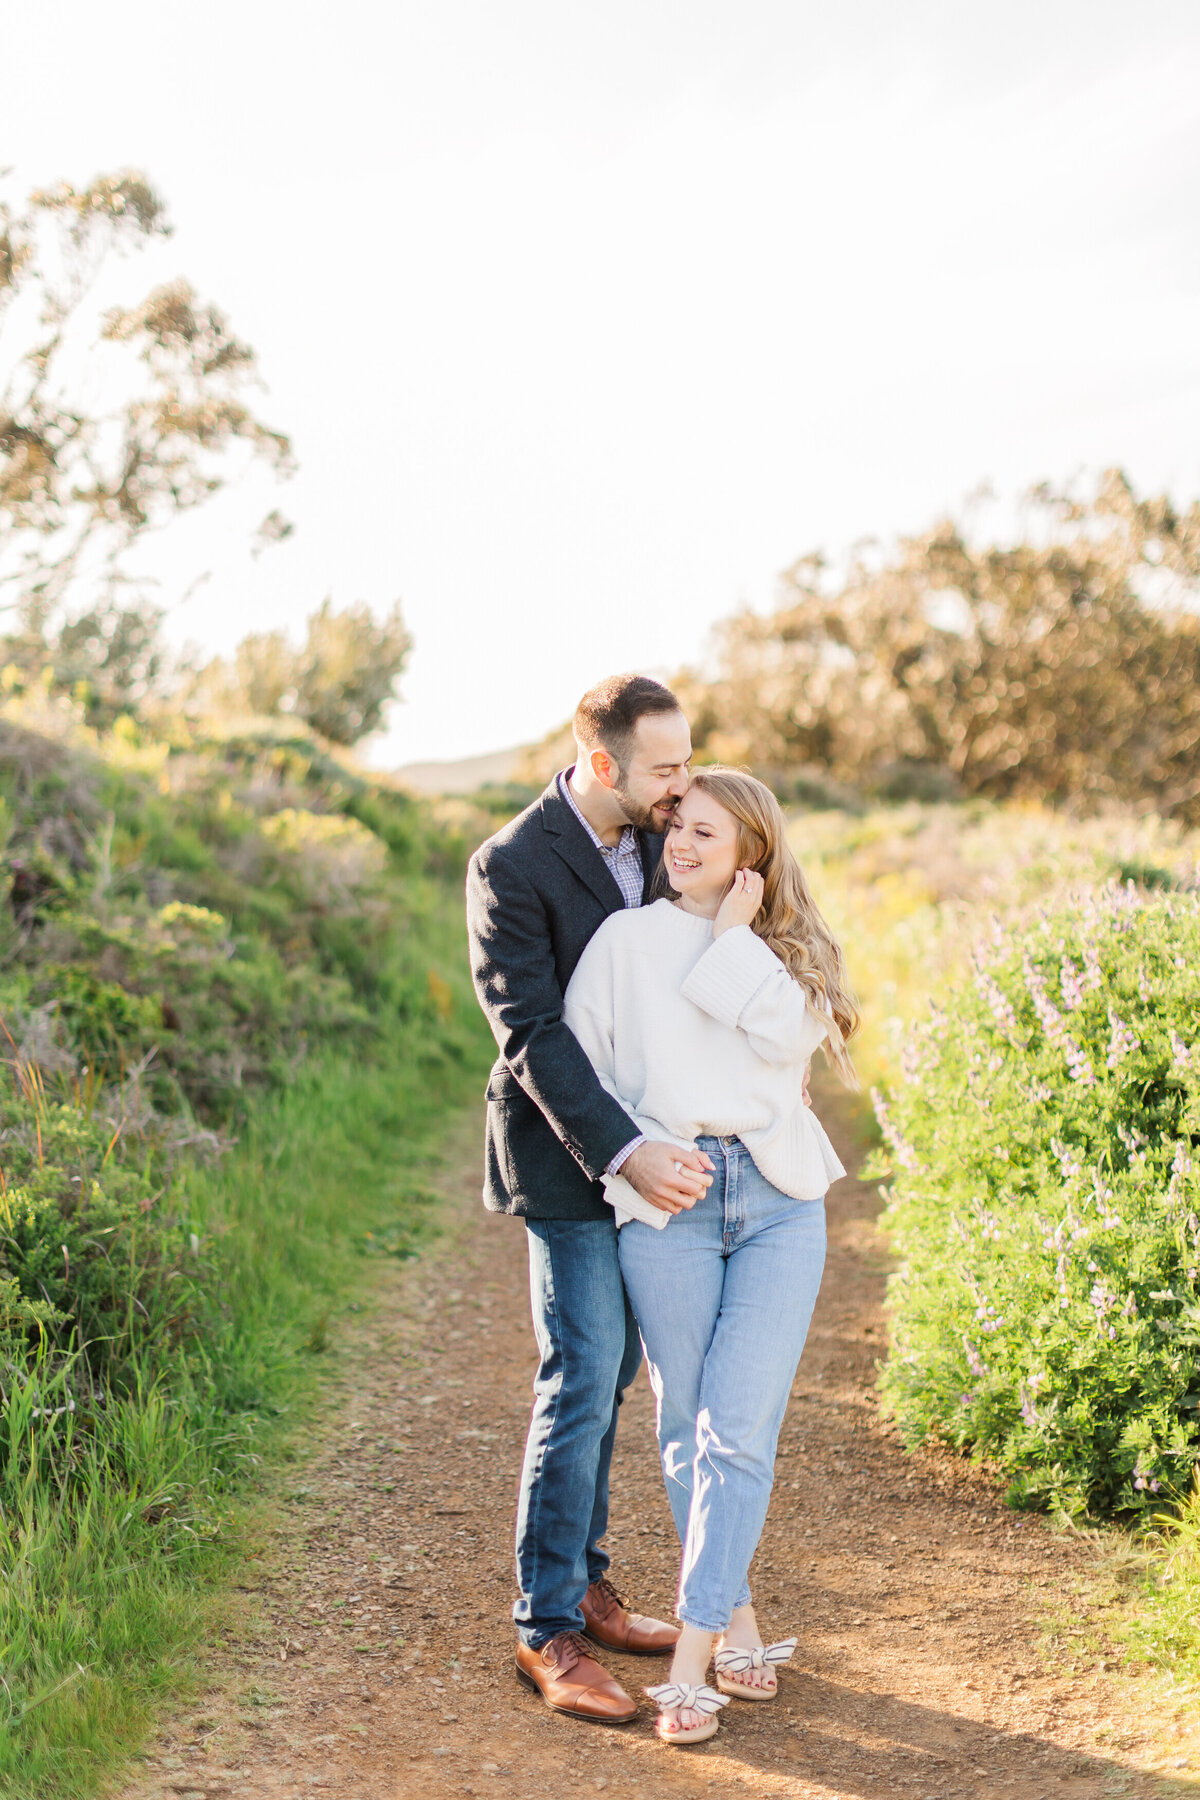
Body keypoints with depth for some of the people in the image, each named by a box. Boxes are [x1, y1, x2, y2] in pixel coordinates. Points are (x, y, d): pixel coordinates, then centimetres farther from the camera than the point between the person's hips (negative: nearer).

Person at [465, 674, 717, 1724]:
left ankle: (584, 1582, 28)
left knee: (609, 1371, 14)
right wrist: (625, 1151, -29)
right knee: (582, 1379, -8)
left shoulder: (655, 840, 5)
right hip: (566, 1156, -7)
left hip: (641, 1143, 7)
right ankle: (547, 1632, 3)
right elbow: (531, 1033, -22)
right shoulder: (512, 866, -17)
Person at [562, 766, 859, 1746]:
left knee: (740, 1429, -7)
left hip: (779, 1198, 0)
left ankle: (690, 1663, -4)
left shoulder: (785, 949, 13)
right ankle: (738, 1620, 23)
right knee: (688, 1427, 5)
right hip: (665, 1206, 0)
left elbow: (790, 1035, -6)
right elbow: (577, 1058, 7)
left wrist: (736, 938, -1)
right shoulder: (627, 939, 10)